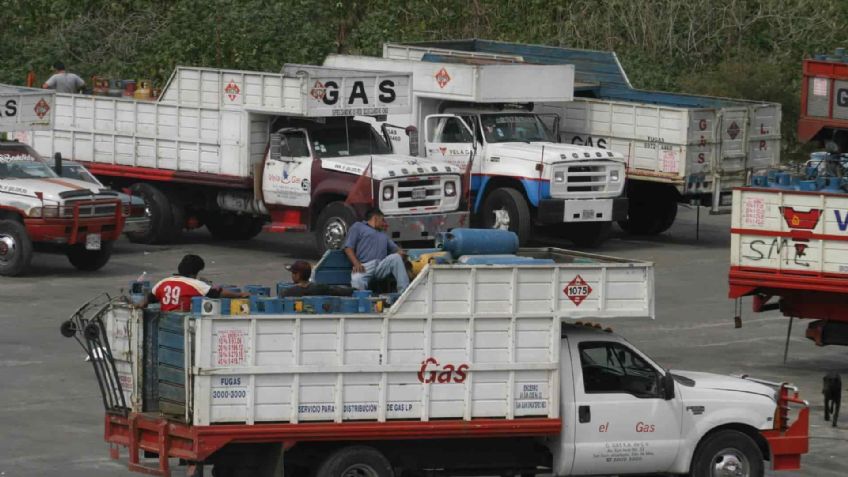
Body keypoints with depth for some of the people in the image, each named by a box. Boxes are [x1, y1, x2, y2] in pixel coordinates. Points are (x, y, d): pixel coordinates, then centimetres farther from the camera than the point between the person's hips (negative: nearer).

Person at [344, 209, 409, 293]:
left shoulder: (383, 235, 39)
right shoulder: (358, 227, 22)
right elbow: (348, 248, 9)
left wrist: (400, 252, 2)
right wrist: (356, 263, -11)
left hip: (381, 266, 4)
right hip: (364, 266, -4)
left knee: (395, 257, -27)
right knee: (356, 281, -38)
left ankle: (404, 292, -35)